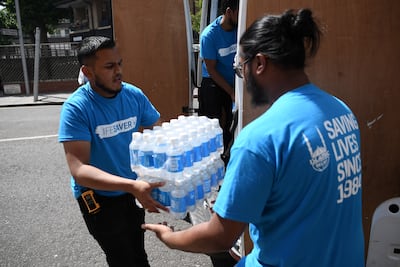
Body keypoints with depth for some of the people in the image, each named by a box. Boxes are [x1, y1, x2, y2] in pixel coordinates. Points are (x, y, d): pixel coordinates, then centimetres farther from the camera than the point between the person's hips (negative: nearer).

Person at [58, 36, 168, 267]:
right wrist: (132, 186, -45)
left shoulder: (134, 95, -10)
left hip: (132, 188, 5)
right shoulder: (76, 107, -24)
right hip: (98, 195, -4)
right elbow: (79, 170, -32)